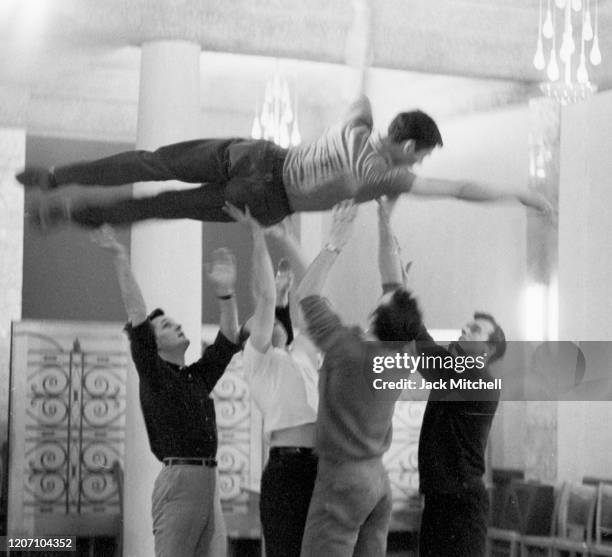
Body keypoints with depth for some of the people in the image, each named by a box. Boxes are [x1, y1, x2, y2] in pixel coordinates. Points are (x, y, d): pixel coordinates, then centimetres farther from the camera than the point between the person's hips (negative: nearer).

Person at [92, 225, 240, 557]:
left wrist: (225, 292, 8)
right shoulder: (152, 374, 1)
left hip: (210, 481, 7)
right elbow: (137, 316, -8)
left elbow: (229, 339, 20)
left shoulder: (199, 376, 20)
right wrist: (120, 260, -12)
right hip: (179, 478, -7)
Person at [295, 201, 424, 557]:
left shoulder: (349, 351, -17)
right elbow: (394, 286, 15)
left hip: (344, 477, -7)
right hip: (378, 475, 7)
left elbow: (308, 293, -8)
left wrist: (336, 243, -4)